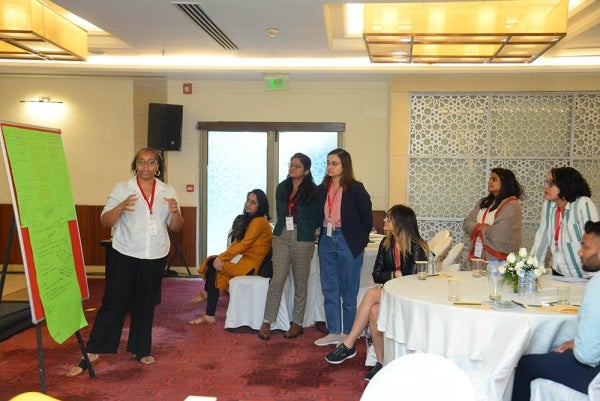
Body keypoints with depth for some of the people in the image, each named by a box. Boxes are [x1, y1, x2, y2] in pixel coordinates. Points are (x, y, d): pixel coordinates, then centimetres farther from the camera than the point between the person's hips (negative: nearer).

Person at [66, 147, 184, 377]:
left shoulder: (167, 192, 5)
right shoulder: (122, 189, -2)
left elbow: (175, 227, 6)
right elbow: (105, 221, -8)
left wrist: (175, 212, -15)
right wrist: (121, 207, -26)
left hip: (155, 258, 3)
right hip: (124, 256, -3)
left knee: (146, 305, 11)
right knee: (113, 303, -3)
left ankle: (141, 350, 25)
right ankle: (92, 352, 7)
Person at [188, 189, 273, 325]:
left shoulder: (259, 222, -12)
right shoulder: (248, 219, 18)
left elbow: (244, 243, -18)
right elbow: (237, 242, 12)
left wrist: (222, 257, -17)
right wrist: (222, 256, -4)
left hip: (252, 263, -9)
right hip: (244, 257, 9)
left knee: (213, 264, -16)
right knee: (211, 261, -5)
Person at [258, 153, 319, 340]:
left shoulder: (312, 191, -3)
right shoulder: (282, 188, 10)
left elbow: (317, 219, 0)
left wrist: (305, 230, -3)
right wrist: (281, 228, 9)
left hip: (303, 239, -3)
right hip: (282, 237, 3)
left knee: (300, 282, 6)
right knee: (277, 279, -3)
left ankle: (297, 323, 16)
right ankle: (267, 322, 2)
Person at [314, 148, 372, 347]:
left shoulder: (355, 189, -8)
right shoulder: (322, 189, 8)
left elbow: (367, 217, -5)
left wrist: (359, 240, -3)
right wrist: (325, 231, 7)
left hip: (348, 243, -6)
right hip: (326, 241, 6)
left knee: (348, 291, 3)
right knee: (329, 290, 11)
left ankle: (348, 334, 15)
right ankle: (334, 332, 22)